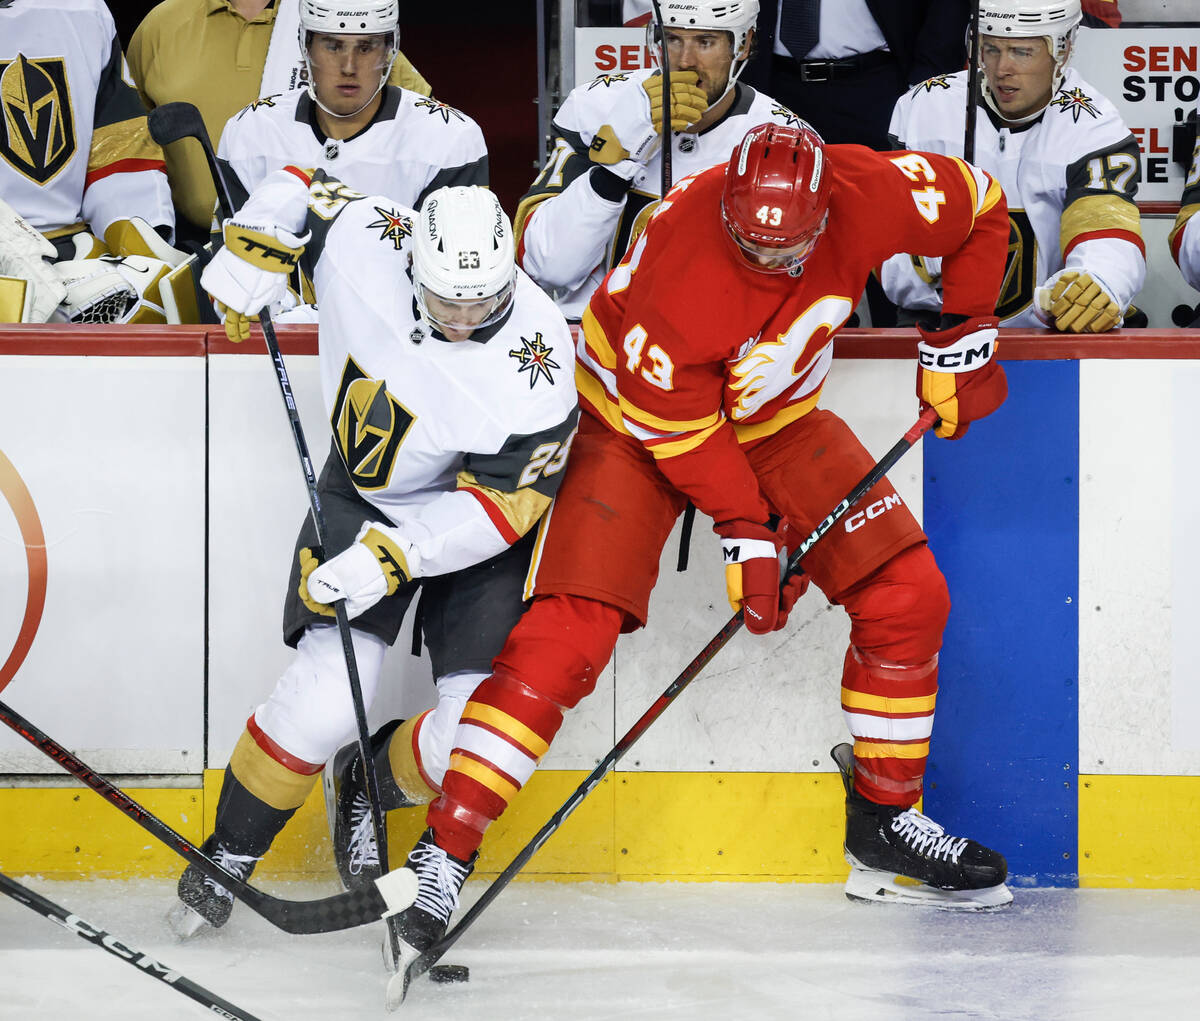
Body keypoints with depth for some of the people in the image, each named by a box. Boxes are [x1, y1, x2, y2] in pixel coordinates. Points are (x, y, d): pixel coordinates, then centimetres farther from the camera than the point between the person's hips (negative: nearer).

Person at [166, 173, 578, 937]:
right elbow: (298, 188, 0)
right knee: (326, 702, -16)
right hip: (364, 492, 1)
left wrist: (394, 554, -36)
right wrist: (249, 271, -6)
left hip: (482, 529, -1)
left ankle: (370, 786, 22)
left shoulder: (537, 366, -29)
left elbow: (498, 502, -26)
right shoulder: (364, 240, -21)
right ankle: (232, 854, 9)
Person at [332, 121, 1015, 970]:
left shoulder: (868, 198, -25)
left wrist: (963, 335, -3)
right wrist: (744, 529, -20)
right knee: (569, 630, -21)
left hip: (775, 416, 6)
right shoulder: (683, 270, -37)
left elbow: (980, 206, -4)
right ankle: (446, 850, -19)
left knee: (906, 593, -3)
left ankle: (885, 825, 14)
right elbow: (676, 423, -24)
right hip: (639, 418, -5)